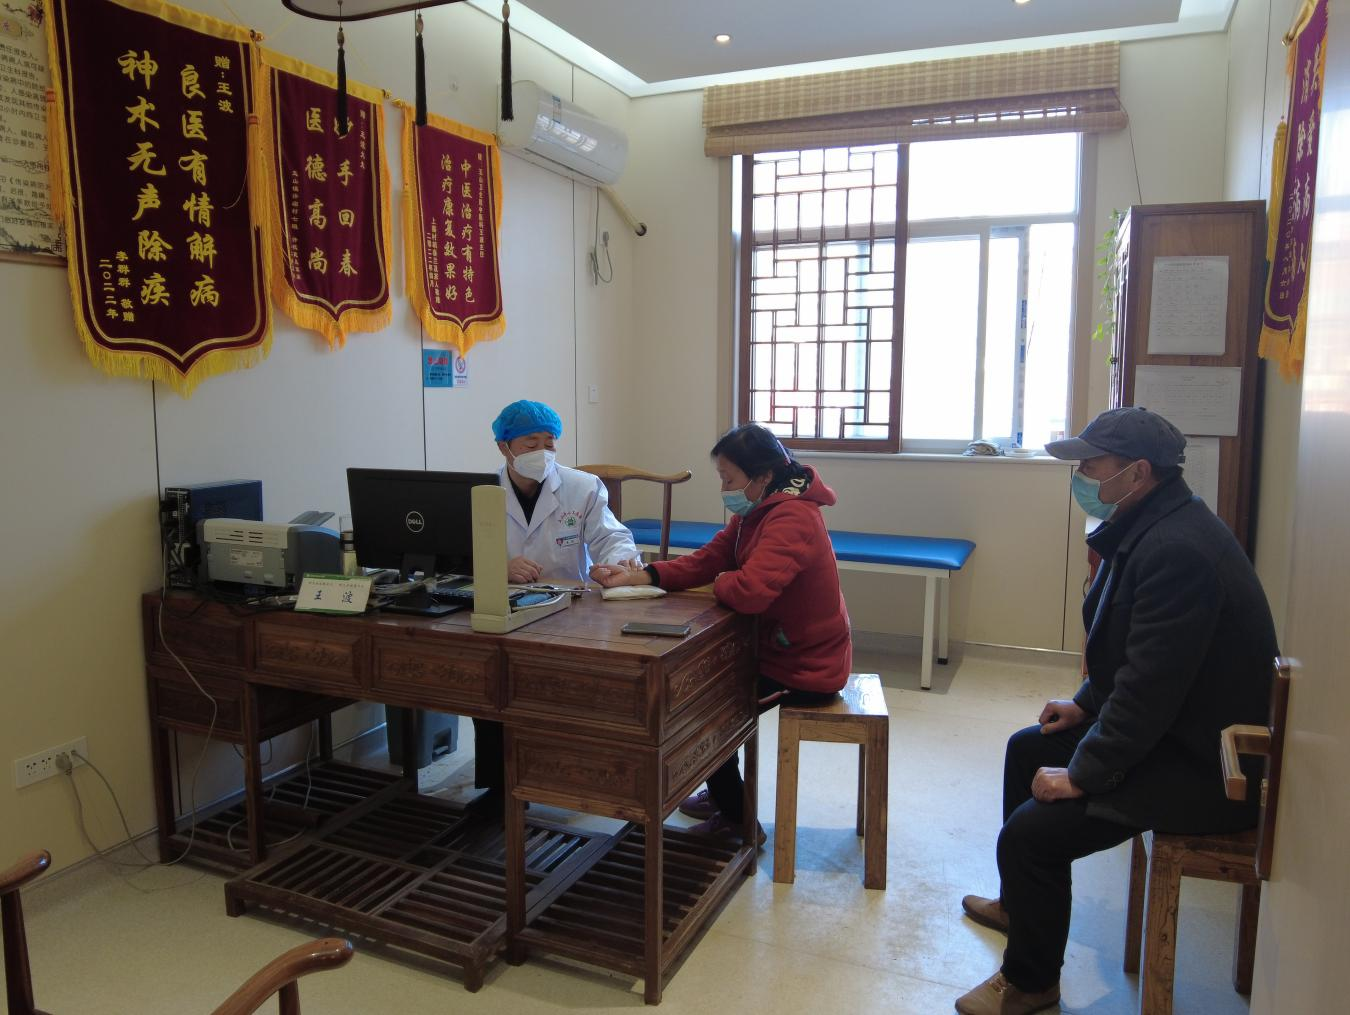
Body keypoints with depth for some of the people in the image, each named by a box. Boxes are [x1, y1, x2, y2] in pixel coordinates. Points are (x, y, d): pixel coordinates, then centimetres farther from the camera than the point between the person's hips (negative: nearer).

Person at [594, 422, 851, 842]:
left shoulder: (791, 519, -28)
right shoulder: (758, 510, 5)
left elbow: (749, 591, -40)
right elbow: (706, 560, 0)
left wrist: (721, 582, -16)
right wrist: (638, 576, -12)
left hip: (804, 668, -10)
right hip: (781, 647, 10)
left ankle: (738, 820, 18)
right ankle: (723, 795, 37)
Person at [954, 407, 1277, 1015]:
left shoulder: (1176, 551, -29)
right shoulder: (1150, 528, 5)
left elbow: (1150, 685, -30)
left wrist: (1082, 774, -22)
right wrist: (1086, 704, 14)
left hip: (1200, 766, -11)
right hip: (1173, 723, 11)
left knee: (1031, 831, -18)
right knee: (1028, 748, 22)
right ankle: (1019, 902, 40)